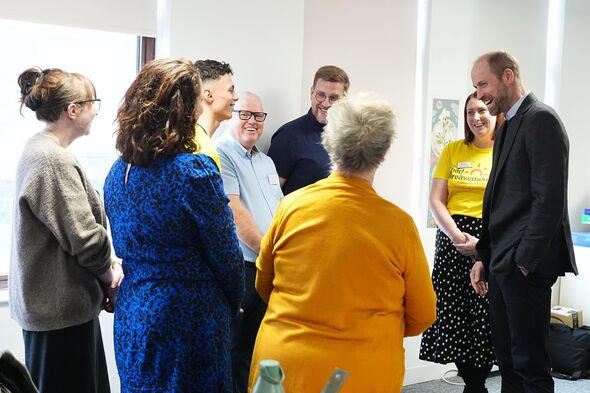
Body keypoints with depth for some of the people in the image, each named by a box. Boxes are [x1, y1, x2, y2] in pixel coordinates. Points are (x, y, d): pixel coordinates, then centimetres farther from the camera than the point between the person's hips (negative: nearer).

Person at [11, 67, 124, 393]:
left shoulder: (37, 149, 11)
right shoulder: (54, 161, -21)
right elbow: (85, 237, -22)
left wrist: (107, 268, 4)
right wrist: (110, 273, -4)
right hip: (62, 306, -10)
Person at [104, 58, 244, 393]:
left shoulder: (118, 172, 3)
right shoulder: (194, 170, -18)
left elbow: (123, 248, 11)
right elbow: (225, 253, -11)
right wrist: (234, 303, 6)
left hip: (132, 317, 7)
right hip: (190, 319, -7)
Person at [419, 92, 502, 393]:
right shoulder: (453, 151, 10)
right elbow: (436, 201, 5)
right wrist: (456, 235, -10)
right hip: (452, 237, 3)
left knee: (484, 317, -2)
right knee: (454, 315, 2)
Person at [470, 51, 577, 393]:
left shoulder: (541, 119, -11)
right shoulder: (506, 126, 19)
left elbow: (549, 198, -18)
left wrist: (525, 260, -18)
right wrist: (485, 257, 16)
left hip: (525, 265, -10)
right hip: (503, 262, 10)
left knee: (530, 363, -4)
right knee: (507, 356, 14)